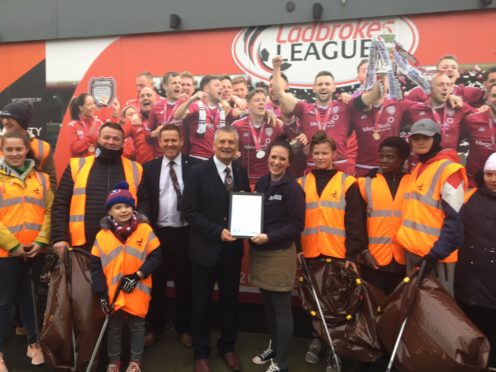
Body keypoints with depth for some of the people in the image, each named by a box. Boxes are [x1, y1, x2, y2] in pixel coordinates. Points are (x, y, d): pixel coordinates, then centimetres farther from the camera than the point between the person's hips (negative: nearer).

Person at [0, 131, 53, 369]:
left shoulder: (41, 178, 7)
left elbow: (49, 211, 4)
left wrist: (41, 240, -7)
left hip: (35, 251, 2)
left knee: (31, 299, 15)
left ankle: (33, 343, 28)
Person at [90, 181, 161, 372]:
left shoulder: (145, 230, -9)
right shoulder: (102, 235, -4)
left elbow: (155, 256, -8)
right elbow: (96, 266, -2)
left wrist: (137, 276, -17)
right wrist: (102, 293, -6)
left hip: (137, 292, -1)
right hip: (113, 293, 1)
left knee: (137, 326, 14)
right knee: (114, 327, 17)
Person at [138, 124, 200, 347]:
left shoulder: (195, 166, -3)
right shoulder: (149, 168, 5)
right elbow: (144, 200, 3)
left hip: (185, 233, -2)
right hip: (157, 233, 2)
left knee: (185, 284, 11)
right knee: (156, 283, 14)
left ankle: (184, 328, 29)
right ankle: (154, 327, 31)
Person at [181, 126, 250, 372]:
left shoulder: (241, 172, 3)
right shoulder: (198, 172, -10)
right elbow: (188, 211, -14)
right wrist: (218, 231, -20)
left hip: (233, 248, 4)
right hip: (206, 248, -3)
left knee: (230, 301, 17)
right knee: (202, 303, 12)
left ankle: (227, 347, 38)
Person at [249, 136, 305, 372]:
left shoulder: (293, 188, -12)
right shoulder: (261, 183, 6)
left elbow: (296, 226, -14)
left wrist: (269, 237, -23)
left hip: (280, 254, -6)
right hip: (259, 253, 6)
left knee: (281, 309, 4)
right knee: (268, 305, 18)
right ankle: (273, 346, 37)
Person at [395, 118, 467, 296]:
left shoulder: (448, 169, -13)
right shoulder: (417, 169, 13)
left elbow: (455, 219, -18)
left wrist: (437, 254, -19)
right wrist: (408, 243, 13)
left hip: (434, 253, -8)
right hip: (412, 249, 8)